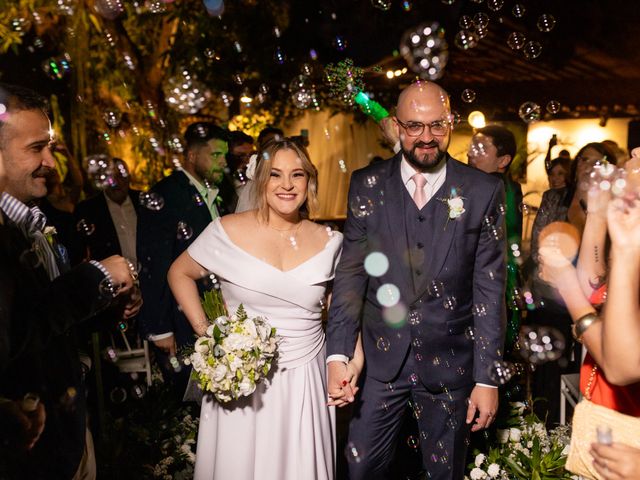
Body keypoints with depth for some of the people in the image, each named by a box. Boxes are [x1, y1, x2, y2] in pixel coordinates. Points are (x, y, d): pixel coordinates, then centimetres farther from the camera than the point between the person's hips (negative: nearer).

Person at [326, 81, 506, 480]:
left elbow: (490, 289, -4)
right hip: (380, 358, 1)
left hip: (450, 363, 0)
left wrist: (487, 379, -5)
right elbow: (350, 274, -3)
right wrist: (338, 355, -11)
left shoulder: (484, 191, -5)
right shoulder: (367, 185, -2)